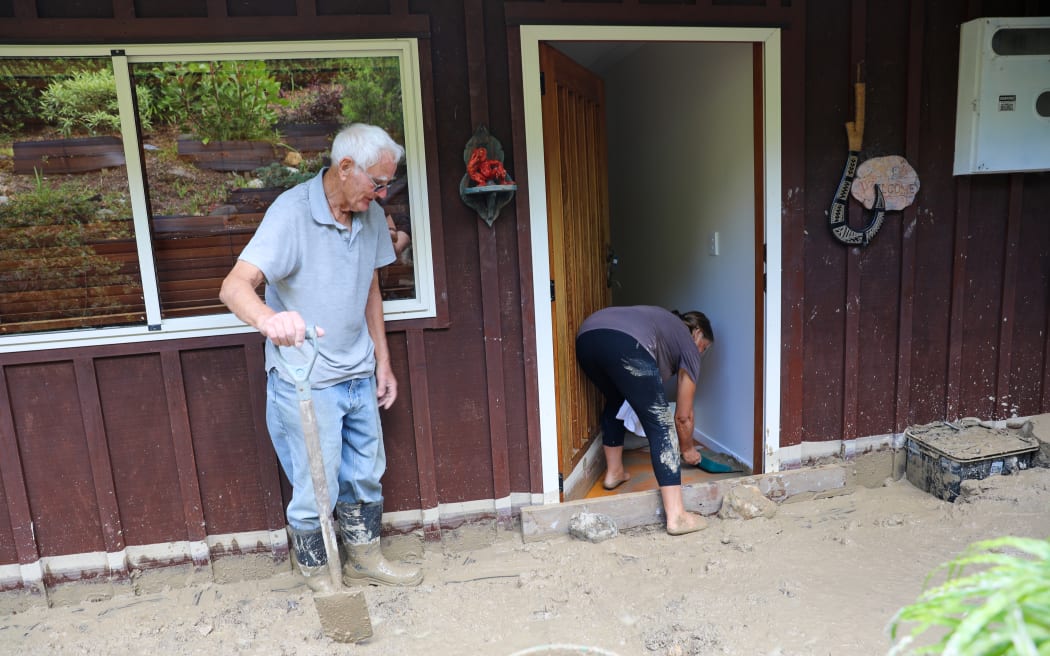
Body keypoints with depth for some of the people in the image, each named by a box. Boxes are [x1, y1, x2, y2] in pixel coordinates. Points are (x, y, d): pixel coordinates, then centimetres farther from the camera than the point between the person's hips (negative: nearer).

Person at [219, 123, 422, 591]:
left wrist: (383, 362, 14)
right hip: (305, 382, -6)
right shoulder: (291, 213, -20)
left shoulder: (371, 216, 2)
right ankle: (317, 577, 31)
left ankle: (364, 560, 40)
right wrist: (269, 319, -53)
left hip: (359, 375, 7)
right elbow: (235, 286, -30)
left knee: (366, 476, 19)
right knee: (316, 491, 6)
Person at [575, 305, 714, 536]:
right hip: (625, 344, -7)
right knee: (661, 425, 3)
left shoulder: (665, 320, 41)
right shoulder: (689, 345, 24)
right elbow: (683, 416, 27)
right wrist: (687, 449, 44)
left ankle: (613, 472, 42)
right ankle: (676, 516, 0)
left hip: (585, 337, 7)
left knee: (614, 401, 34)